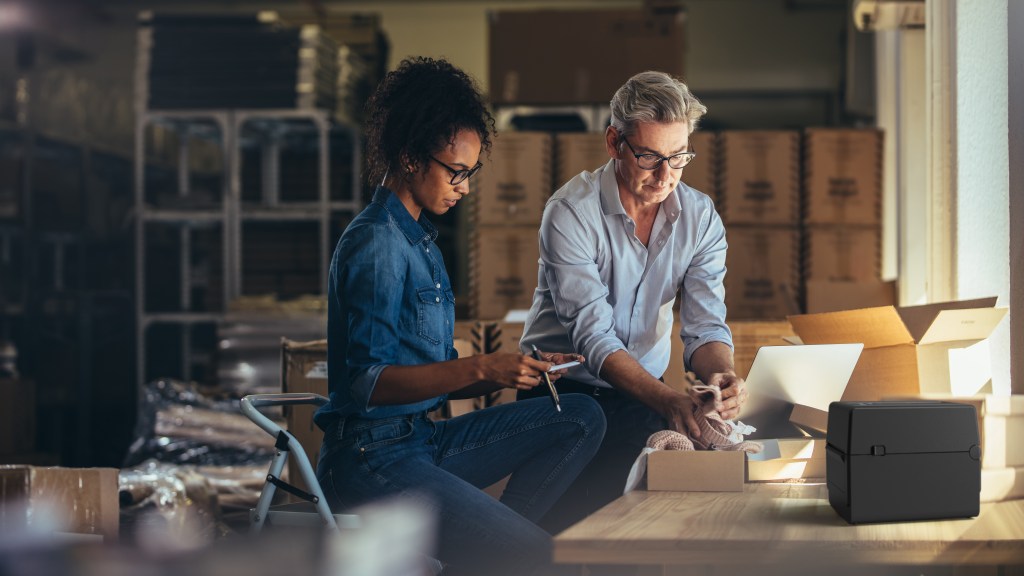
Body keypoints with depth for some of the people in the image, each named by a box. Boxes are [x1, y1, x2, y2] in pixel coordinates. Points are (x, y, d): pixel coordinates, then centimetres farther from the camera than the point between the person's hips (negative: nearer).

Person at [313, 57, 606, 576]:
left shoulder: (419, 240, 19)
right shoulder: (376, 245, -12)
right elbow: (366, 382, -20)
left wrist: (516, 370, 1)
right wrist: (481, 367, -23)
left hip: (423, 440, 10)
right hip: (370, 456, -10)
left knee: (582, 418, 0)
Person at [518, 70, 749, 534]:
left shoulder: (700, 217, -1)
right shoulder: (571, 212, -17)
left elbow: (704, 326, -7)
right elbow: (593, 335, -25)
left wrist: (723, 375, -33)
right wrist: (664, 399, -41)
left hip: (645, 388, 5)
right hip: (565, 388, -4)